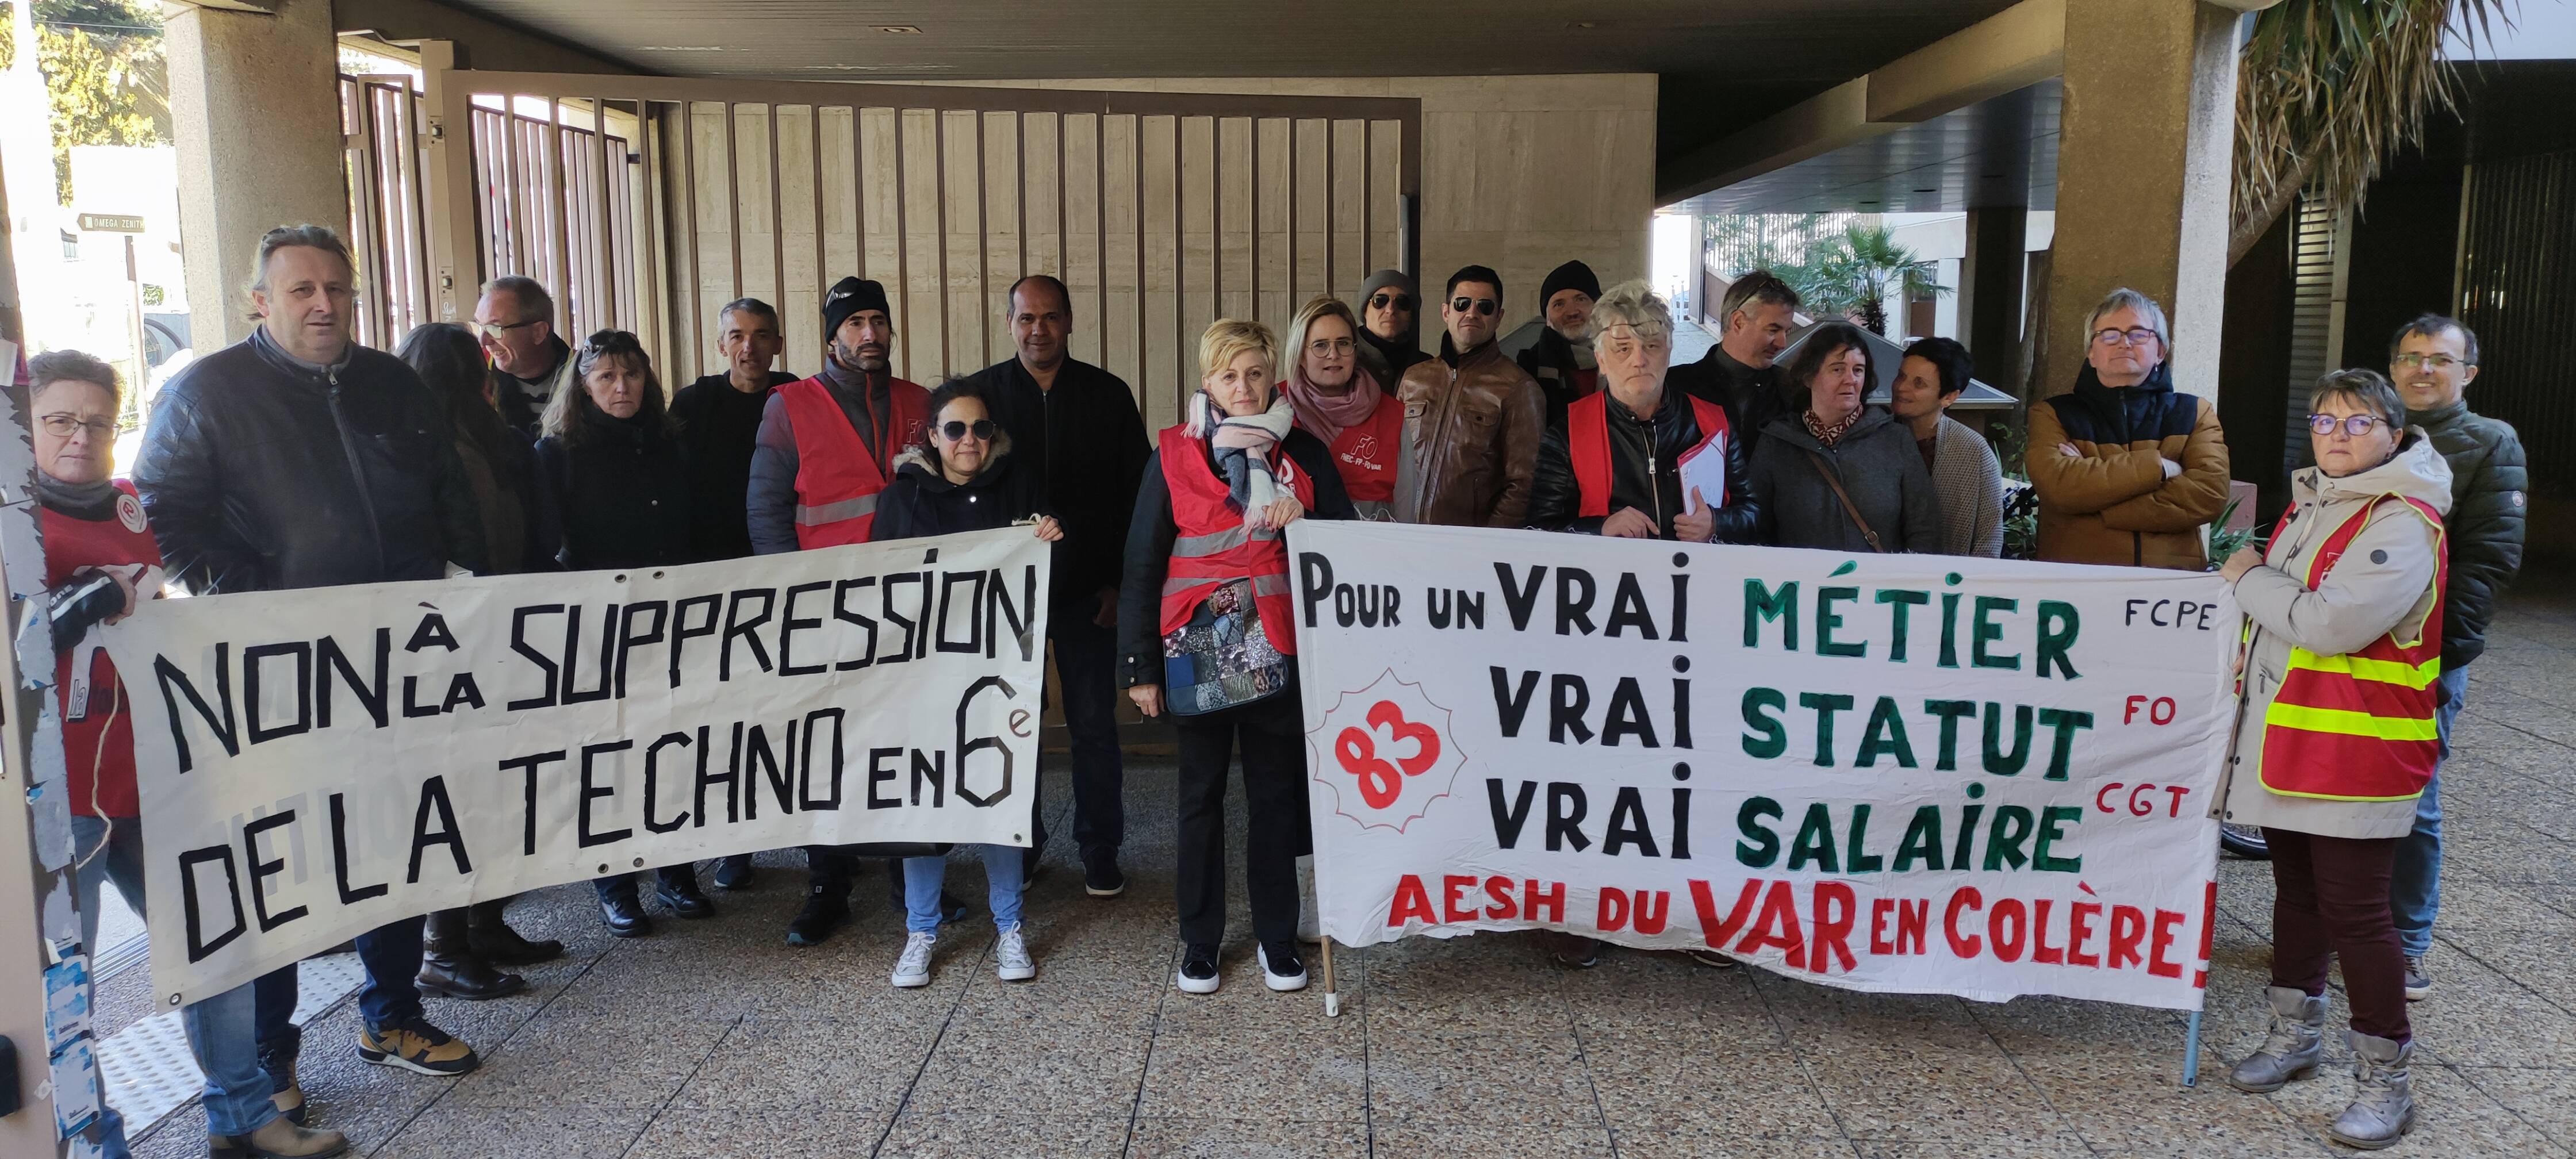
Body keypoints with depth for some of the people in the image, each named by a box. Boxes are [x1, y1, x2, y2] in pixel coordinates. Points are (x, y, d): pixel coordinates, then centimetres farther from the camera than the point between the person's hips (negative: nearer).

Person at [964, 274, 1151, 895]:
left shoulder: (1108, 395, 3)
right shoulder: (980, 392, 3)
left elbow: (1136, 494, 5)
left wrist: (1120, 582, -2)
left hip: (1087, 593, 0)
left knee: (1095, 726, 4)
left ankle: (1100, 851, 16)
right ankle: (1019, 845, 23)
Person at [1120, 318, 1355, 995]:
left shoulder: (1303, 454, 3)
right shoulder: (1174, 456, -1)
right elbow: (1142, 566, -1)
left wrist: (1301, 519, -16)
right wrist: (1141, 666, -4)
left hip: (1277, 653, 1)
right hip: (1199, 656, -1)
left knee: (1277, 794, 10)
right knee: (1202, 796, 9)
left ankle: (1278, 938, 23)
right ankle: (1200, 942, 22)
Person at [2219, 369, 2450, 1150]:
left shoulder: (2402, 524, -16)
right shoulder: (2310, 502, 12)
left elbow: (2330, 623, -27)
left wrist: (2249, 580, -12)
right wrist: (2253, 648, 7)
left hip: (2357, 752, -8)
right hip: (2287, 741, 8)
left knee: (2354, 911, -4)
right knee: (2297, 891, 18)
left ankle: (2384, 1081, 9)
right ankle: (2295, 1036, 33)